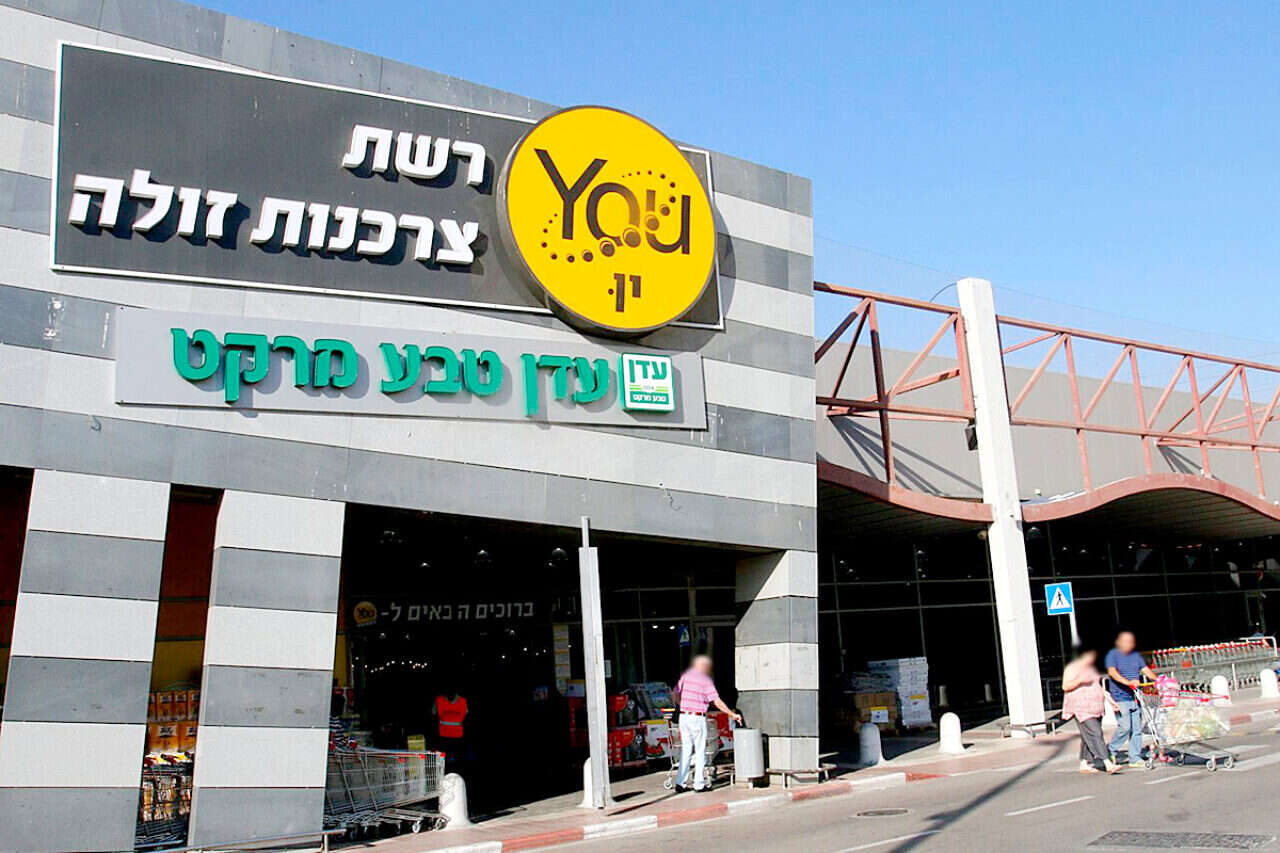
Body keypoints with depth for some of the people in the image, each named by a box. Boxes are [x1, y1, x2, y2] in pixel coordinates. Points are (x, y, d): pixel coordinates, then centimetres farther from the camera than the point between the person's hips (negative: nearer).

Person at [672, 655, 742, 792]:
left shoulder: (686, 676, 6)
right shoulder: (706, 681, -6)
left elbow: (675, 694, 7)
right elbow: (717, 702, -9)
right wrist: (733, 714, -2)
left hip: (684, 717, 5)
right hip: (697, 718, -5)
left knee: (686, 750, 11)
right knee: (700, 752, 4)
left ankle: (681, 783, 10)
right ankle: (699, 784, 7)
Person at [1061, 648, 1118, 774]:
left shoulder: (1091, 668, 20)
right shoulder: (1072, 668, -7)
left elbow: (1098, 686, 29)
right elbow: (1065, 686, -13)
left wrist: (1109, 699, 20)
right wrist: (1080, 680, -25)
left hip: (1095, 709, 9)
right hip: (1081, 710, -9)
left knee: (1088, 737, 9)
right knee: (1095, 735, -16)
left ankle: (1084, 764, 16)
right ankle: (1108, 764, -22)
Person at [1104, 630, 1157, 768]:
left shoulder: (1136, 656, 15)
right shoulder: (1113, 655, -3)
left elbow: (1146, 670, 8)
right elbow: (1112, 672, -18)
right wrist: (1128, 682, -32)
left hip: (1135, 697, 6)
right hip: (1120, 698, -6)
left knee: (1137, 729, 5)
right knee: (1125, 727, -13)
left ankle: (1135, 758, 13)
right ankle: (1112, 750, 7)